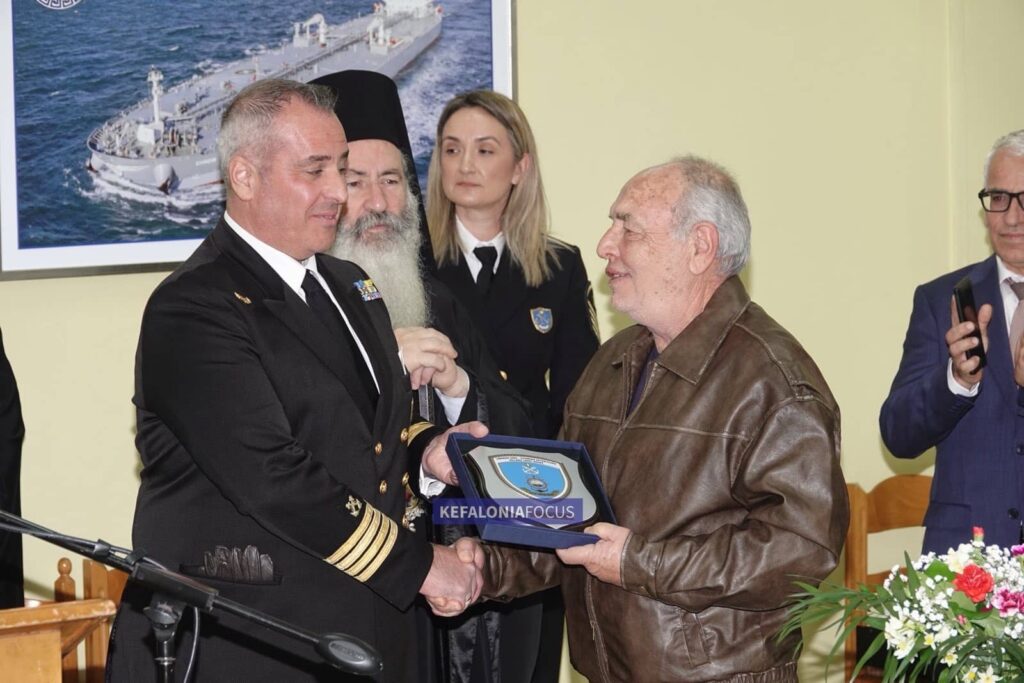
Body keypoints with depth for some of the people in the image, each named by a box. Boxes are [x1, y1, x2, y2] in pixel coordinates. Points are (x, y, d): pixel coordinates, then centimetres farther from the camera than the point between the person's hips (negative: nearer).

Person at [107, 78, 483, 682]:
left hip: (370, 625, 7)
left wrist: (425, 451, 3)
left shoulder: (348, 286, 15)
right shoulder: (193, 308, -13)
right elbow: (271, 476, -21)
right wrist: (417, 564, -18)